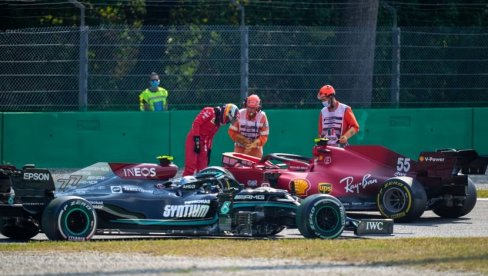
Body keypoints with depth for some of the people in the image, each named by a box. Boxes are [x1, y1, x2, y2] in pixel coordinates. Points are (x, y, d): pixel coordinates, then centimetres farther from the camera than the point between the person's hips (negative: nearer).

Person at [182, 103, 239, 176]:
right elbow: (196, 123, -18)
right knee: (191, 166, -14)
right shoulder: (210, 112, -11)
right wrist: (196, 139, -22)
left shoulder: (219, 122, 14)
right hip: (194, 139, -9)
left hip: (203, 142, 9)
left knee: (202, 168, 6)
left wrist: (208, 151, 19)